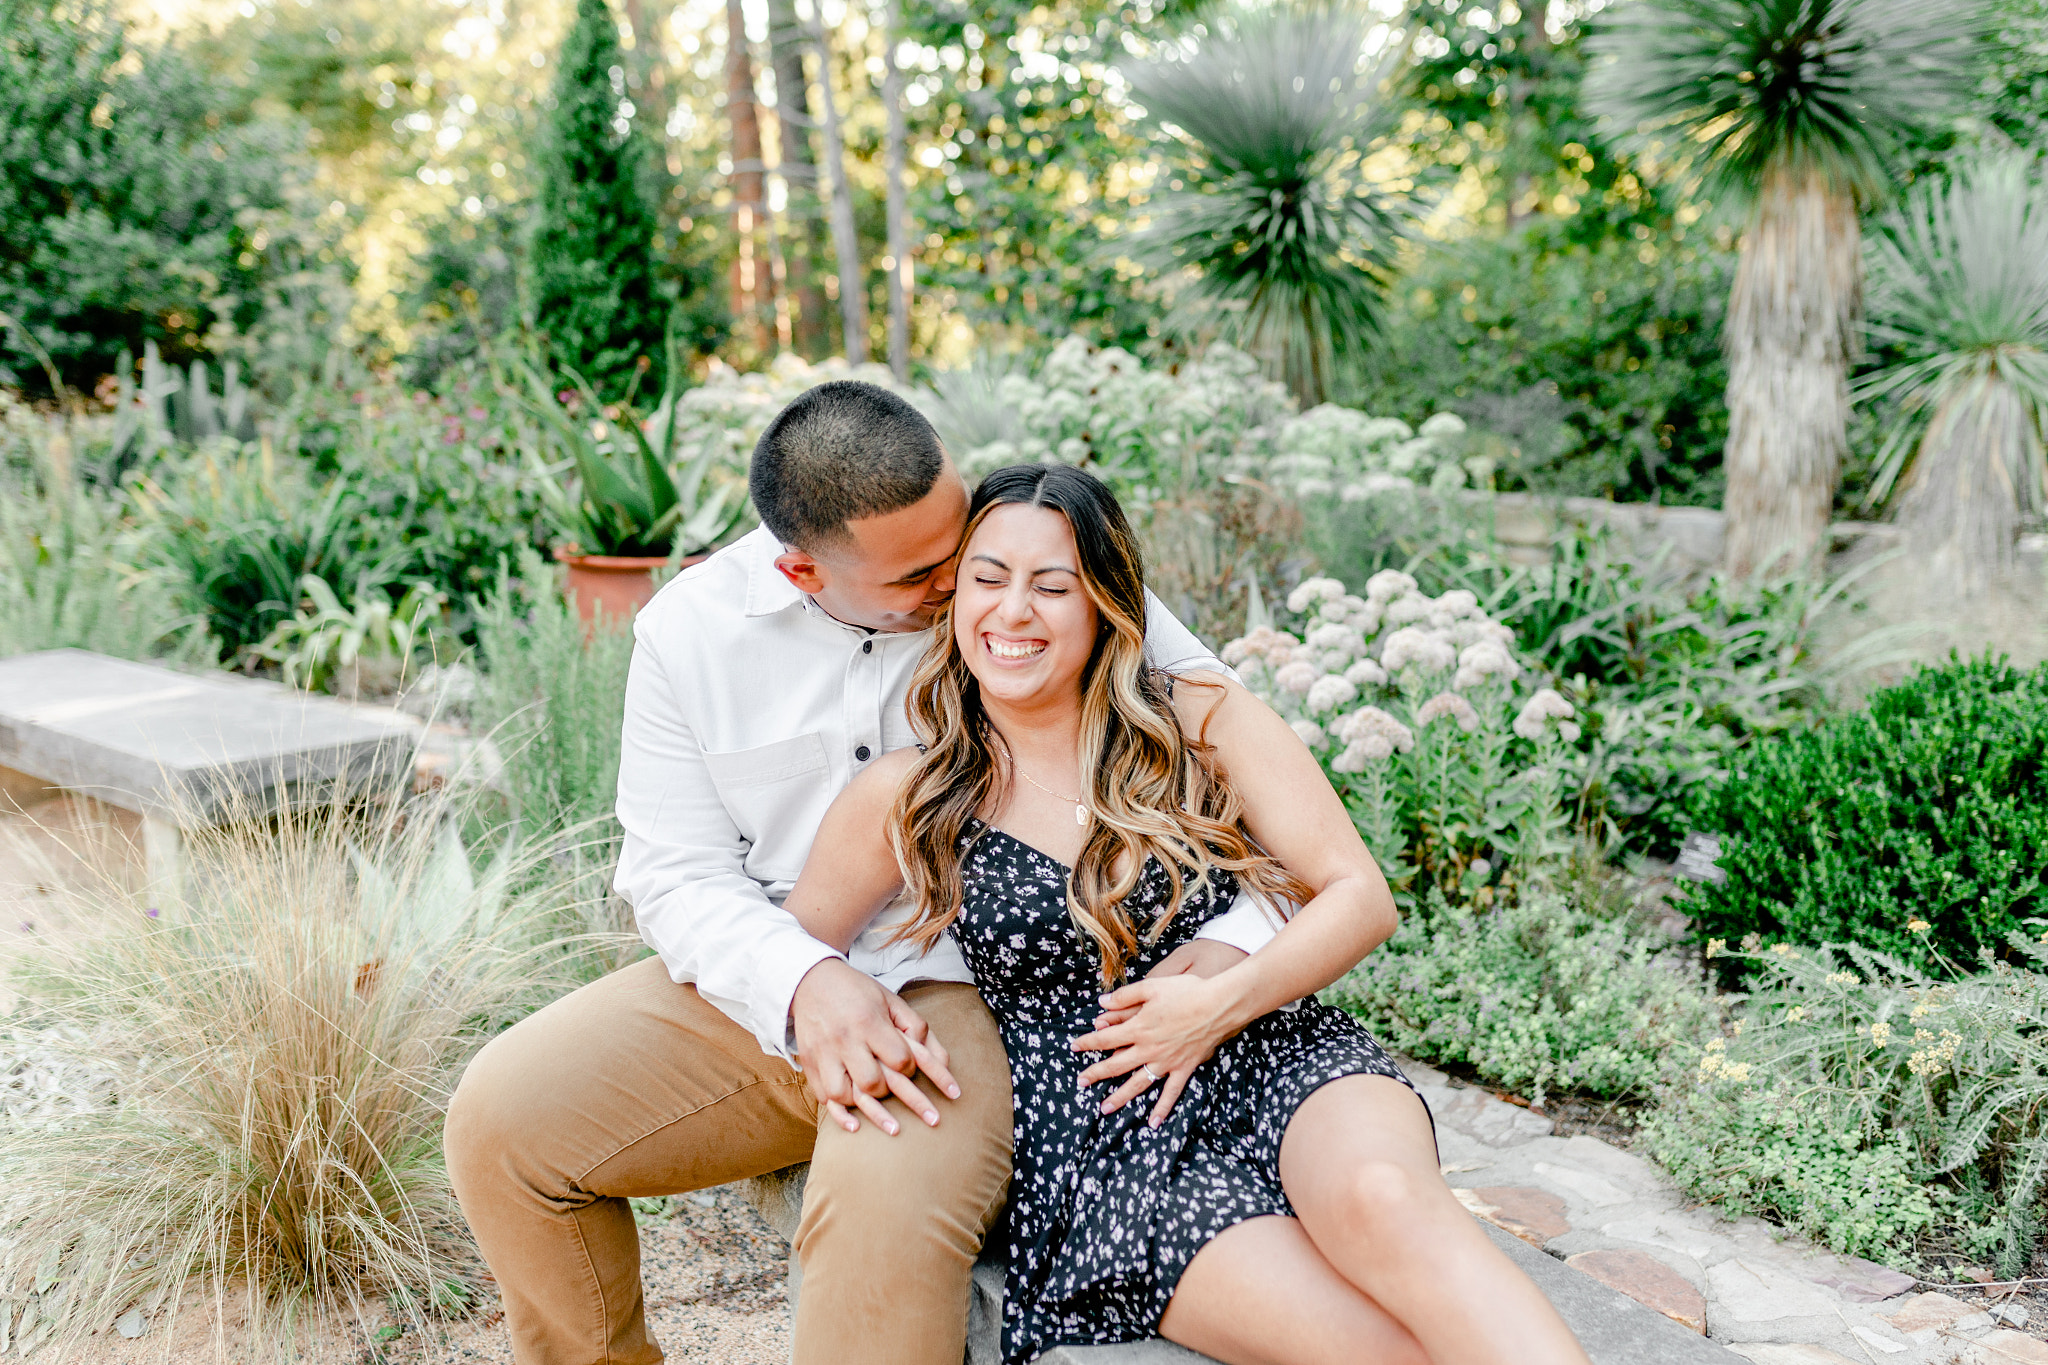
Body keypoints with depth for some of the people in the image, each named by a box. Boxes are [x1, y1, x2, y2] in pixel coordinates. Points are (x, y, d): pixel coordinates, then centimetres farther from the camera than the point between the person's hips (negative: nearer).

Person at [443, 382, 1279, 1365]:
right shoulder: (692, 629, -1)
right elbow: (679, 876, 0)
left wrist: (1235, 941, -19)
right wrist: (804, 983, -21)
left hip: (967, 989, -3)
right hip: (762, 980, 4)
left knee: (888, 1203, -34)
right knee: (500, 1117, -9)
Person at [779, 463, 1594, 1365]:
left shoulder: (1201, 720, 5)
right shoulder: (906, 800, 5)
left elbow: (1360, 897, 3)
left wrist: (1224, 1001, -12)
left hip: (1274, 1057, 1)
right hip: (1098, 1142, -1)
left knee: (1381, 1199, -37)